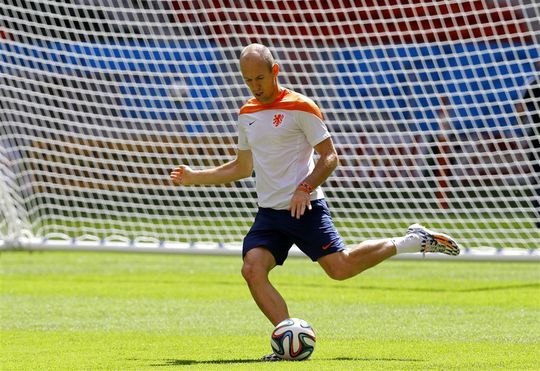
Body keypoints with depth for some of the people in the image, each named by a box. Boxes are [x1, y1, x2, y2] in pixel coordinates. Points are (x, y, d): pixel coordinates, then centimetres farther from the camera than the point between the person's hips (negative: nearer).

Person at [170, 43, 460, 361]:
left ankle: (415, 241, 8)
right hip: (268, 213, 6)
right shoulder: (246, 114, 14)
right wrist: (195, 177, 20)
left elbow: (330, 156, -5)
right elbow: (242, 168, 26)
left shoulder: (301, 107, -6)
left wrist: (305, 188, -20)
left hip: (305, 208, -6)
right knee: (252, 269, -17)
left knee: (340, 268, -11)